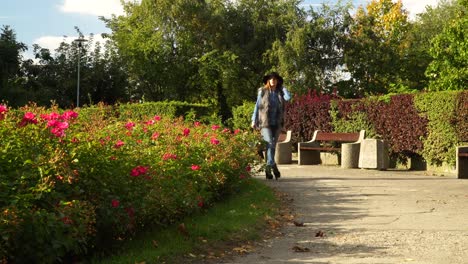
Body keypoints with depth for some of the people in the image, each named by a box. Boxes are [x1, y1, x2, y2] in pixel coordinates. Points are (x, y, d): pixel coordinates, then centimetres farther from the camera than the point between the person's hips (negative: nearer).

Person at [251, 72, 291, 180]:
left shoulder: (280, 92, 8)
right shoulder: (262, 91, 4)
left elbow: (288, 97, -13)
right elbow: (257, 106, 6)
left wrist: (282, 87, 1)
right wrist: (254, 120, 2)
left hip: (277, 122, 3)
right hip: (265, 122, -3)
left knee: (273, 145, 6)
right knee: (270, 143, -15)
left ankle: (268, 169, 13)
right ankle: (273, 166, -14)